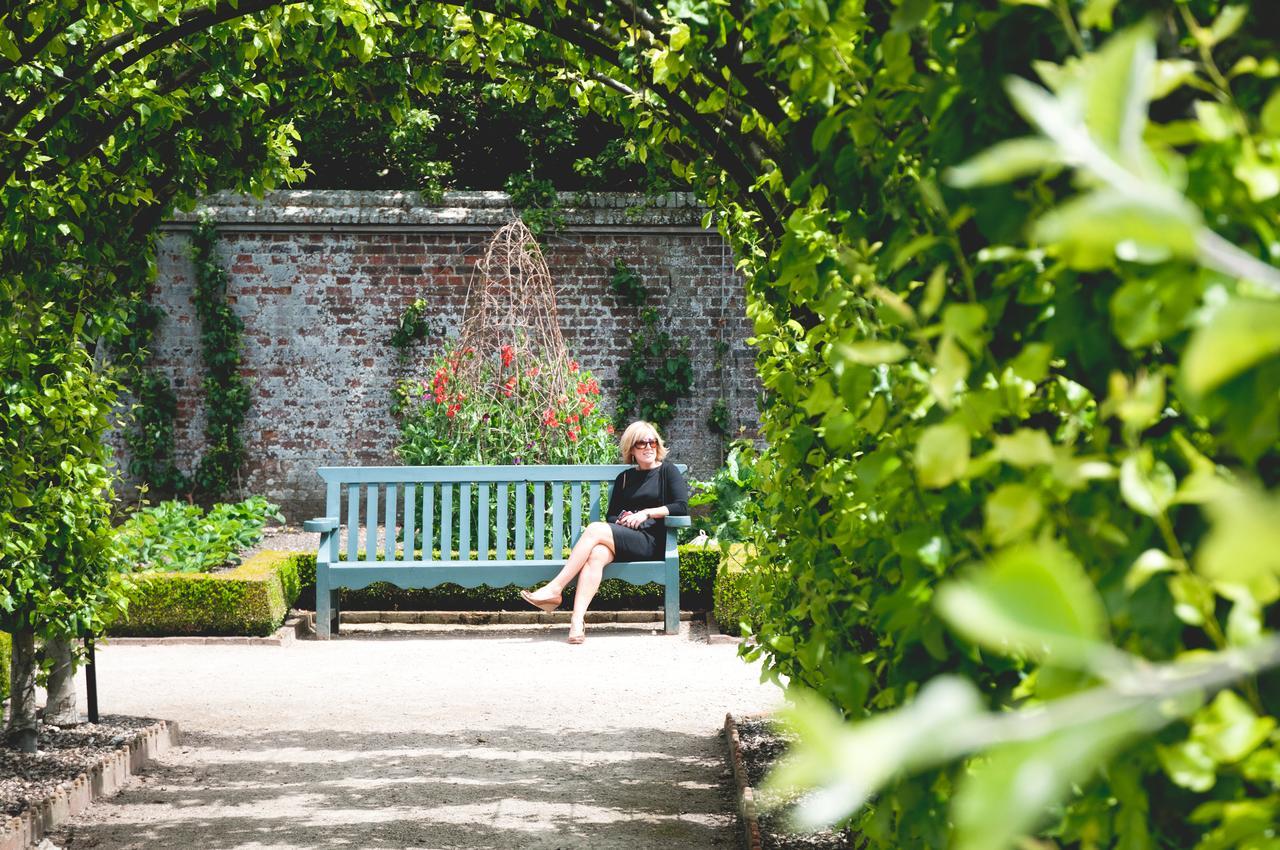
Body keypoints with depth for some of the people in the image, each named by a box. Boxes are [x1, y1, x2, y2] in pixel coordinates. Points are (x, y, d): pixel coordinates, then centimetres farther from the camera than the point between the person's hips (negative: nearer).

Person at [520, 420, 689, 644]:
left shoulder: (668, 471, 11)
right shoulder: (624, 478, 24)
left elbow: (681, 507, -2)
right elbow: (610, 516, 22)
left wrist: (646, 512, -9)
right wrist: (622, 521, -1)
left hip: (652, 543, -4)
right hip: (623, 539, 4)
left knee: (595, 529, -27)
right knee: (597, 554, -32)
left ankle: (554, 589, -30)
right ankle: (577, 621, -48)